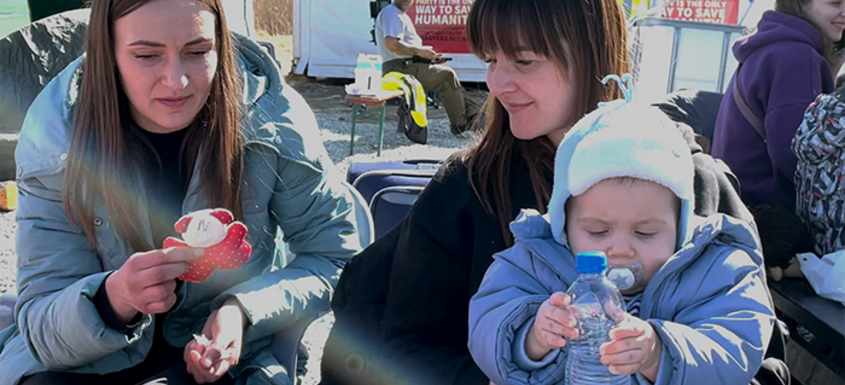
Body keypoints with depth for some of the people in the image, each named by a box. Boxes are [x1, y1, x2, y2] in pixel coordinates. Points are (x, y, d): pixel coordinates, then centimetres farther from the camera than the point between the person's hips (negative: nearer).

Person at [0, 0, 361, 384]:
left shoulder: (274, 119, -18)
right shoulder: (55, 136, -16)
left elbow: (336, 257, -9)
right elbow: (40, 322, -17)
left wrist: (244, 311, -27)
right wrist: (114, 300, -40)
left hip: (225, 339, -1)